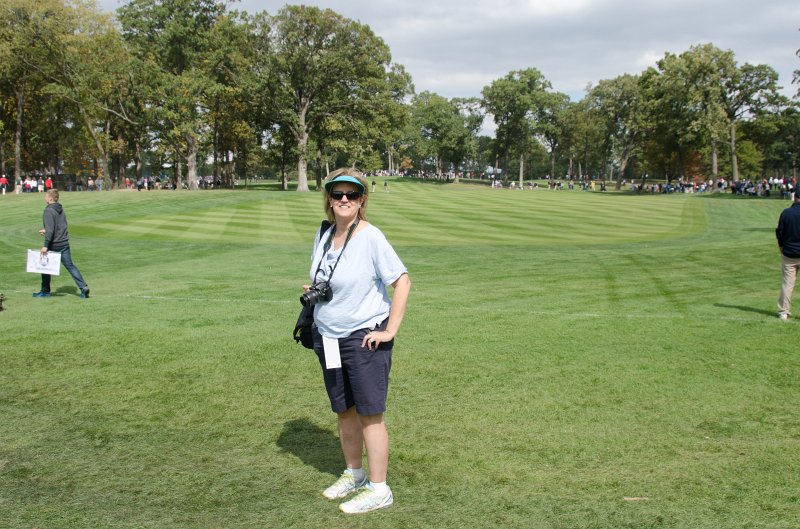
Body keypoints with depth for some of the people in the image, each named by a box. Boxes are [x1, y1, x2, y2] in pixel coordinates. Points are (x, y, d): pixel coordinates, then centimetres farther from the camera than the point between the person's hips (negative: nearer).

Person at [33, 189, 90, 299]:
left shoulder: (49, 211, -16)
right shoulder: (60, 208, 9)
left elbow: (50, 230, -22)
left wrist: (45, 245, -22)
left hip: (53, 244, -7)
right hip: (64, 243, 7)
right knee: (70, 266, 8)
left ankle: (45, 291, 19)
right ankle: (83, 287, -2)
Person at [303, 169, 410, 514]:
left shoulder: (371, 237, -14)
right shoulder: (323, 235, 6)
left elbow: (402, 281, -15)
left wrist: (390, 331, -17)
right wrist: (312, 291, 3)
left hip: (364, 338, -7)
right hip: (327, 337, 7)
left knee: (369, 414, -2)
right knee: (343, 411, 15)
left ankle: (379, 490, 10)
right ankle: (354, 474, 33)